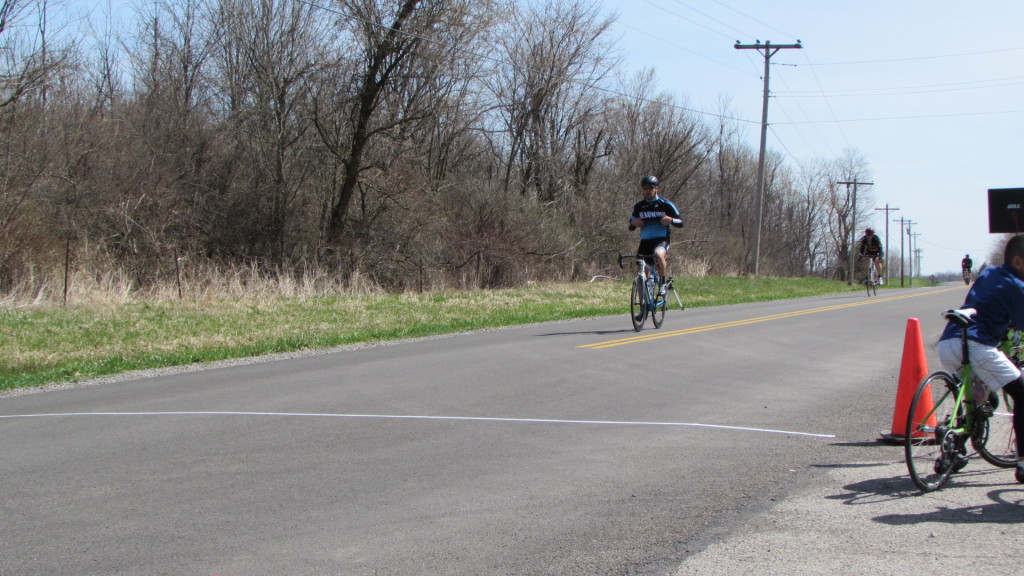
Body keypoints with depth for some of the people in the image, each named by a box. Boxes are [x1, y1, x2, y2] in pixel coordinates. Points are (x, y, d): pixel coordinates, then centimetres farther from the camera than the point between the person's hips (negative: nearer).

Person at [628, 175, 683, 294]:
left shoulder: (665, 205, 0)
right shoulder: (639, 206, 9)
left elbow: (680, 222, 1)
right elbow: (631, 227, 13)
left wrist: (670, 220, -20)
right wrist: (633, 222, -10)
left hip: (661, 240, -4)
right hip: (645, 242, 4)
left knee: (658, 255, -38)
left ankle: (663, 283, -17)